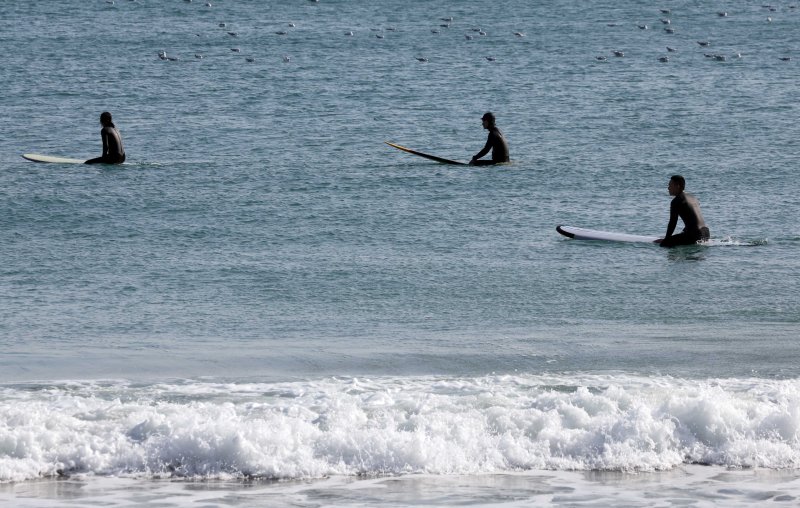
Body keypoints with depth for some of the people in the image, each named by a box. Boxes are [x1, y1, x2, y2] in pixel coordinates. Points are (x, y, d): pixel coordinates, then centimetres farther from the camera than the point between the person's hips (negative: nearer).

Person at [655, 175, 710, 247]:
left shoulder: (676, 201, -6)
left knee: (664, 244, -15)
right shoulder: (692, 198, 21)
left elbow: (672, 223, -6)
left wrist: (666, 239, 5)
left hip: (694, 235, -10)